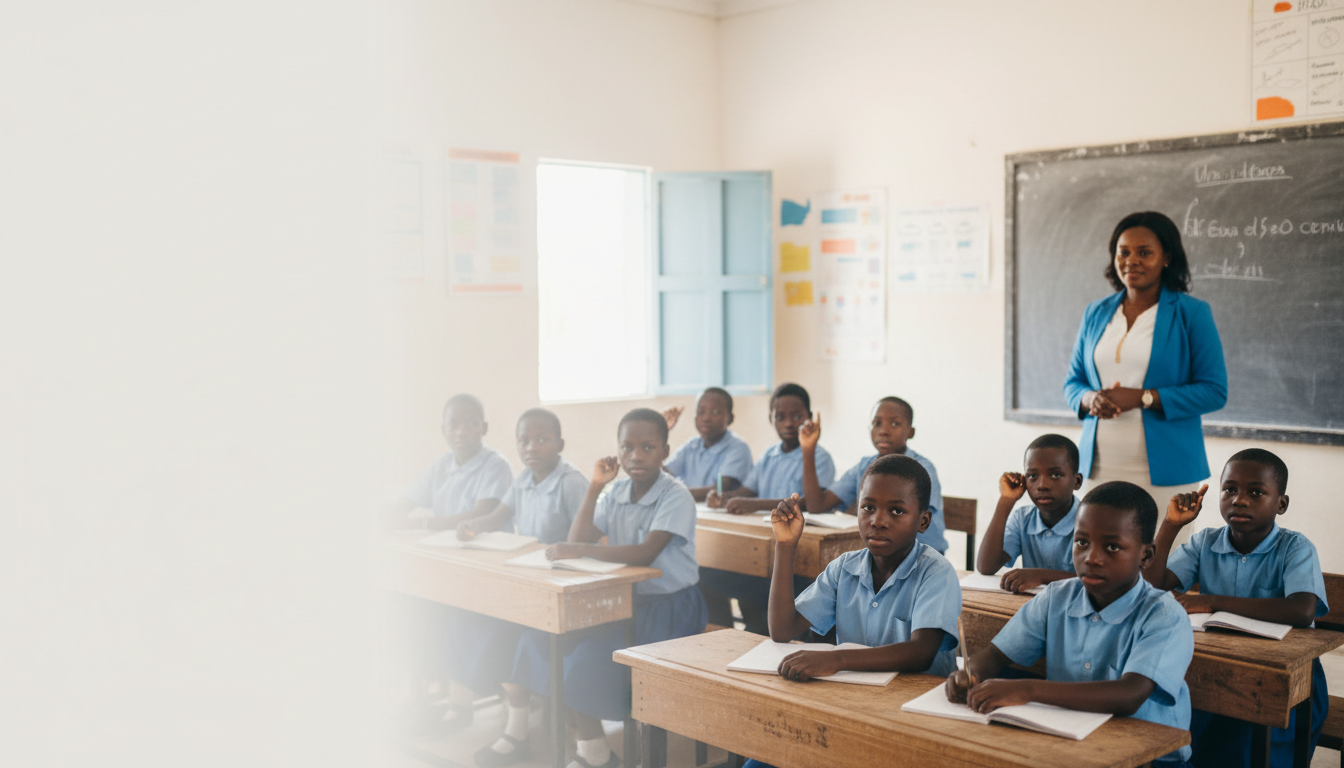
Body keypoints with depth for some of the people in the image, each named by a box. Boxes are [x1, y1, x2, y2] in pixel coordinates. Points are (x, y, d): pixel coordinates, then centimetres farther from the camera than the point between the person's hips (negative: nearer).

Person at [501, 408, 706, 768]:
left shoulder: (676, 497, -15)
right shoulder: (616, 493, 6)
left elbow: (646, 553, -28)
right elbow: (580, 539, -1)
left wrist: (580, 550, -32)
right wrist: (594, 487, -9)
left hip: (669, 606, -7)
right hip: (623, 599, 7)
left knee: (591, 656, -25)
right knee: (542, 638, -5)